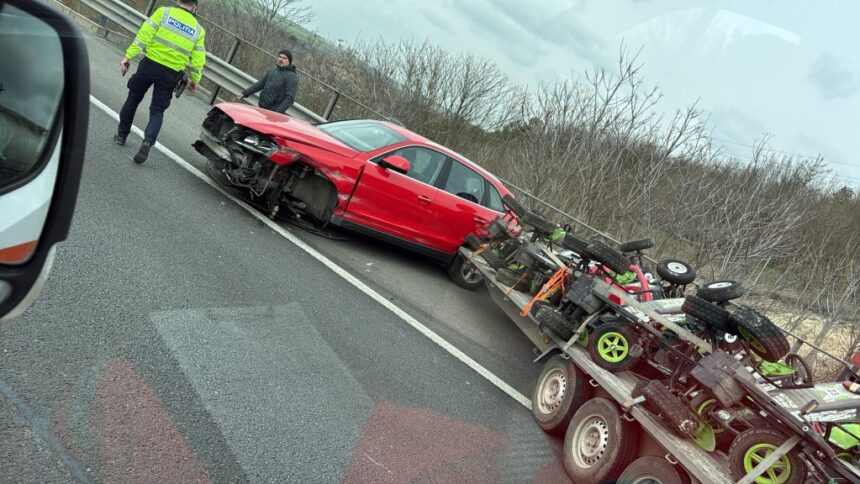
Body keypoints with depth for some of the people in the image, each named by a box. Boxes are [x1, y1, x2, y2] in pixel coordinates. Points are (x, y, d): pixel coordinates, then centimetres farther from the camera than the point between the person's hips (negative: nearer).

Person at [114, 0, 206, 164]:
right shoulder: (198, 29, 5)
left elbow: (144, 34, -8)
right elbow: (198, 59, 5)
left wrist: (129, 55, -8)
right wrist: (195, 79, 19)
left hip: (150, 64, -1)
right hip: (171, 74, 1)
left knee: (133, 99, 20)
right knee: (157, 111, 9)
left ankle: (121, 135, 30)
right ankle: (148, 141, -15)